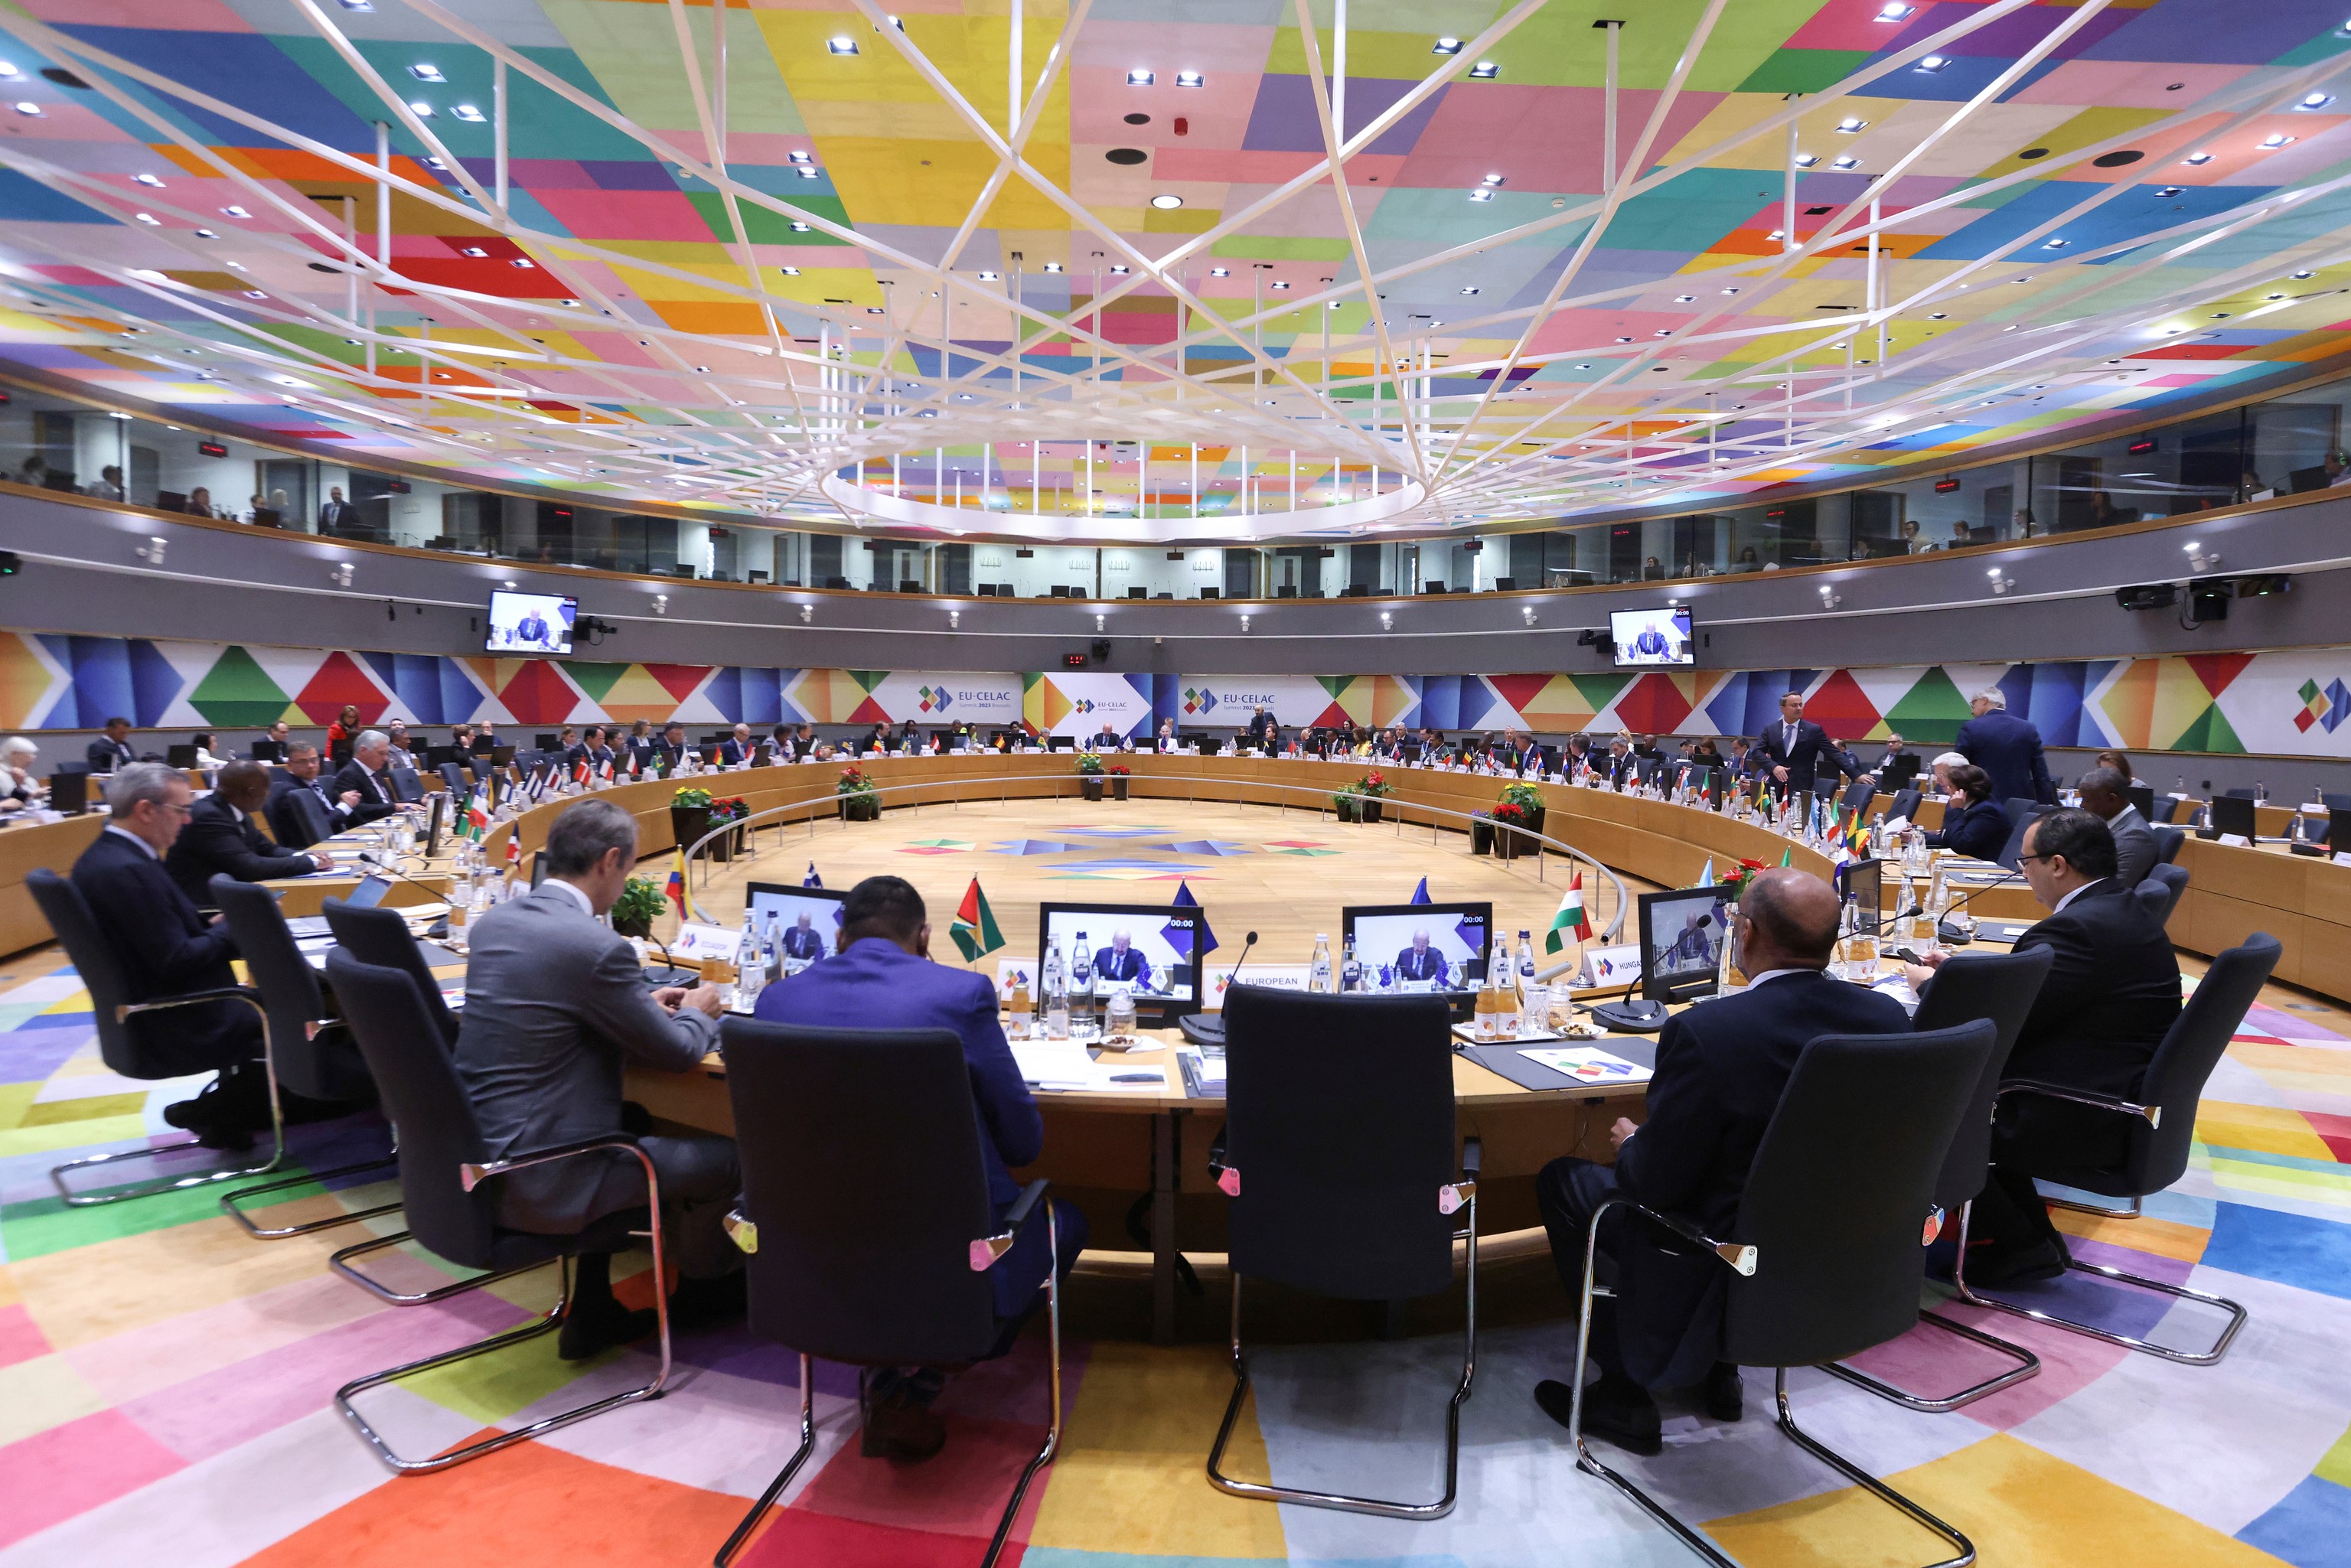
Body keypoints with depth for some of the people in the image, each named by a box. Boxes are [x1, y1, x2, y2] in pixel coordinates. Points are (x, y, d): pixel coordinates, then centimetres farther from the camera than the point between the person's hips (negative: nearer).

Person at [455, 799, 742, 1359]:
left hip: (472, 1158, 9)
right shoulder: (597, 947, -22)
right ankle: (710, 1286, 34)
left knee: (635, 1125, 29)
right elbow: (679, 1053, -11)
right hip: (535, 1184, -9)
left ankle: (594, 1313, 31)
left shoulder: (493, 922, 4)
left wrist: (643, 1005, 18)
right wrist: (697, 1012, 10)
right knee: (722, 1157, 4)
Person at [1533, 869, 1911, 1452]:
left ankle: (1625, 1394, 21)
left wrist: (1632, 1144, 3)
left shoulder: (1704, 1032, -29)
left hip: (1724, 1280, -6)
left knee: (1562, 1180, 14)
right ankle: (1719, 1370, 35)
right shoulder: (1890, 1017, -10)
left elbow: (1654, 1185, -20)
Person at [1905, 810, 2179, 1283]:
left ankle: (2021, 1244, 11)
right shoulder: (2124, 912, 9)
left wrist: (1930, 984, -5)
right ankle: (2026, 1226, 21)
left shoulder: (2076, 929, -24)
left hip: (2082, 1121, -10)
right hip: (2131, 1102, 10)